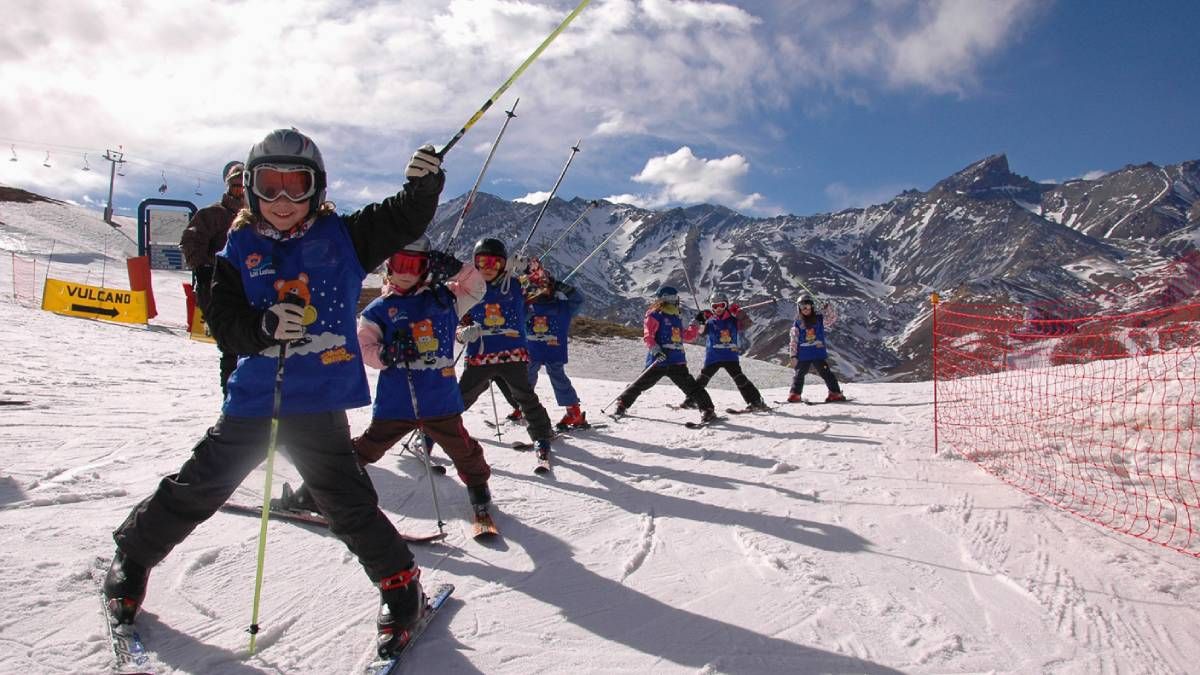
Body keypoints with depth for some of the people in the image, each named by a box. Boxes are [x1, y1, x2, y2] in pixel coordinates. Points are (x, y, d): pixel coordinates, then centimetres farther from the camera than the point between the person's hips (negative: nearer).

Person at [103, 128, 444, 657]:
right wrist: (263, 326, -27)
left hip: (319, 404, -2)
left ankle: (400, 583, 17)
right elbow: (224, 326, -6)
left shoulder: (341, 237, 0)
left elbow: (404, 222, -4)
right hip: (253, 399, 2)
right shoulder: (237, 252, 1)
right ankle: (132, 555, 40)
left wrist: (423, 183, -22)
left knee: (347, 503, 0)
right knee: (196, 487, 14)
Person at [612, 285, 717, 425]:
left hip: (678, 362, 5)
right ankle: (622, 404, 15)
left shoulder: (677, 319, 19)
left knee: (692, 387, -2)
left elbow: (687, 335, 31)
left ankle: (707, 410, -1)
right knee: (640, 384, 0)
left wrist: (696, 325, 22)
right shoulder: (655, 316, -3)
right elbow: (647, 336, -13)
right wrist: (655, 349, -26)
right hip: (659, 360, -5)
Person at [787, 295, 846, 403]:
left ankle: (836, 393, 5)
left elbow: (833, 319, 3)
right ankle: (795, 395, 13)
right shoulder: (797, 324, 4)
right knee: (799, 374, 6)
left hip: (818, 353, -1)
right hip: (803, 355, 1)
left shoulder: (819, 319, 7)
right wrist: (793, 356, -6)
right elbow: (793, 341, 1)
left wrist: (828, 308, -11)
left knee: (825, 373, -1)